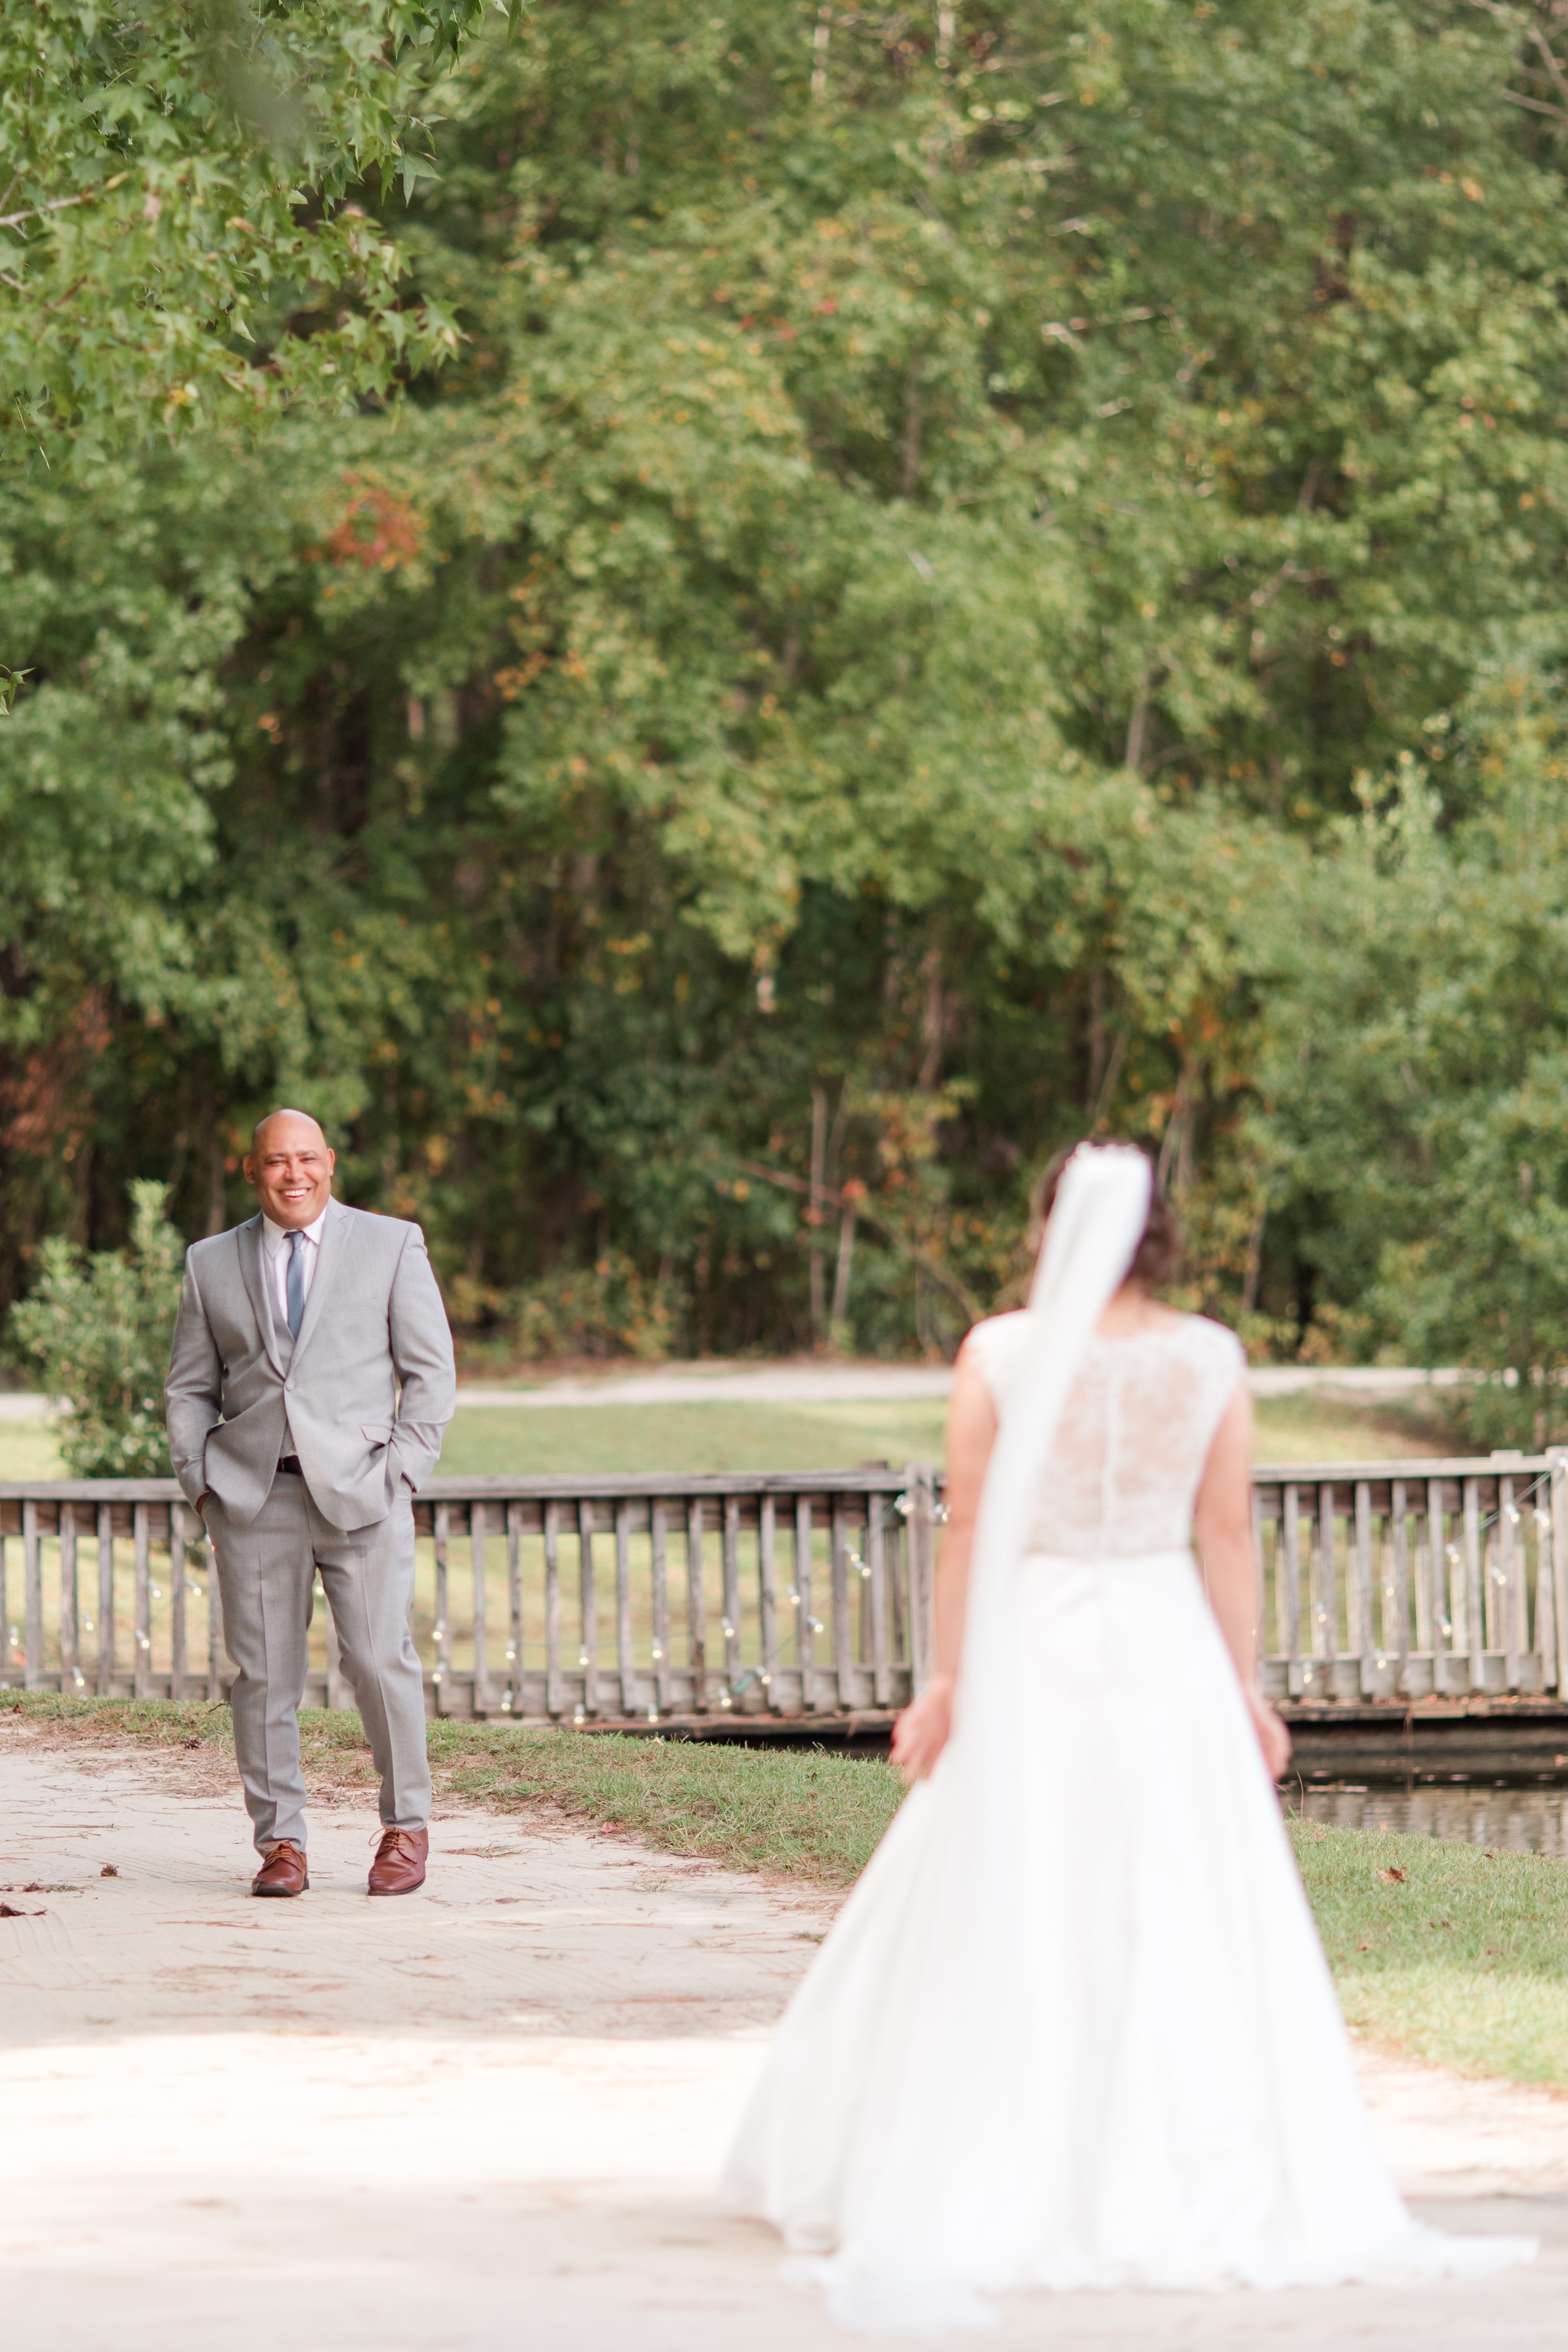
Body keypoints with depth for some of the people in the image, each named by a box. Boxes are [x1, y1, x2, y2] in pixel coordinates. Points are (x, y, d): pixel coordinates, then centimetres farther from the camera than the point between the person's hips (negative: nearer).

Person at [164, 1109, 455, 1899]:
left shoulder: (391, 1245, 7)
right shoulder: (212, 1264, 12)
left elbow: (430, 1371, 6)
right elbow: (189, 1389, 16)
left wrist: (404, 1471, -5)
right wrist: (202, 1484, 3)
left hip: (359, 1487, -2)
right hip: (253, 1497, 2)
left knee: (380, 1661, -8)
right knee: (263, 1672, -2)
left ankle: (405, 1827, 8)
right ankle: (279, 1843, 5)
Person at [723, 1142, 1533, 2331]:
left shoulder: (999, 1354, -6)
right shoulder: (1211, 1359, -2)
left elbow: (968, 1529, -5)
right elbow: (1231, 1533, 0)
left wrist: (950, 1678, 1)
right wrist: (1246, 1684, 7)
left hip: (1030, 1650, -1)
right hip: (1167, 1651, 1)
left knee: (999, 1932, 6)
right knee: (1189, 1938, 6)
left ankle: (967, 2199, 8)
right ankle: (1196, 2189, 7)